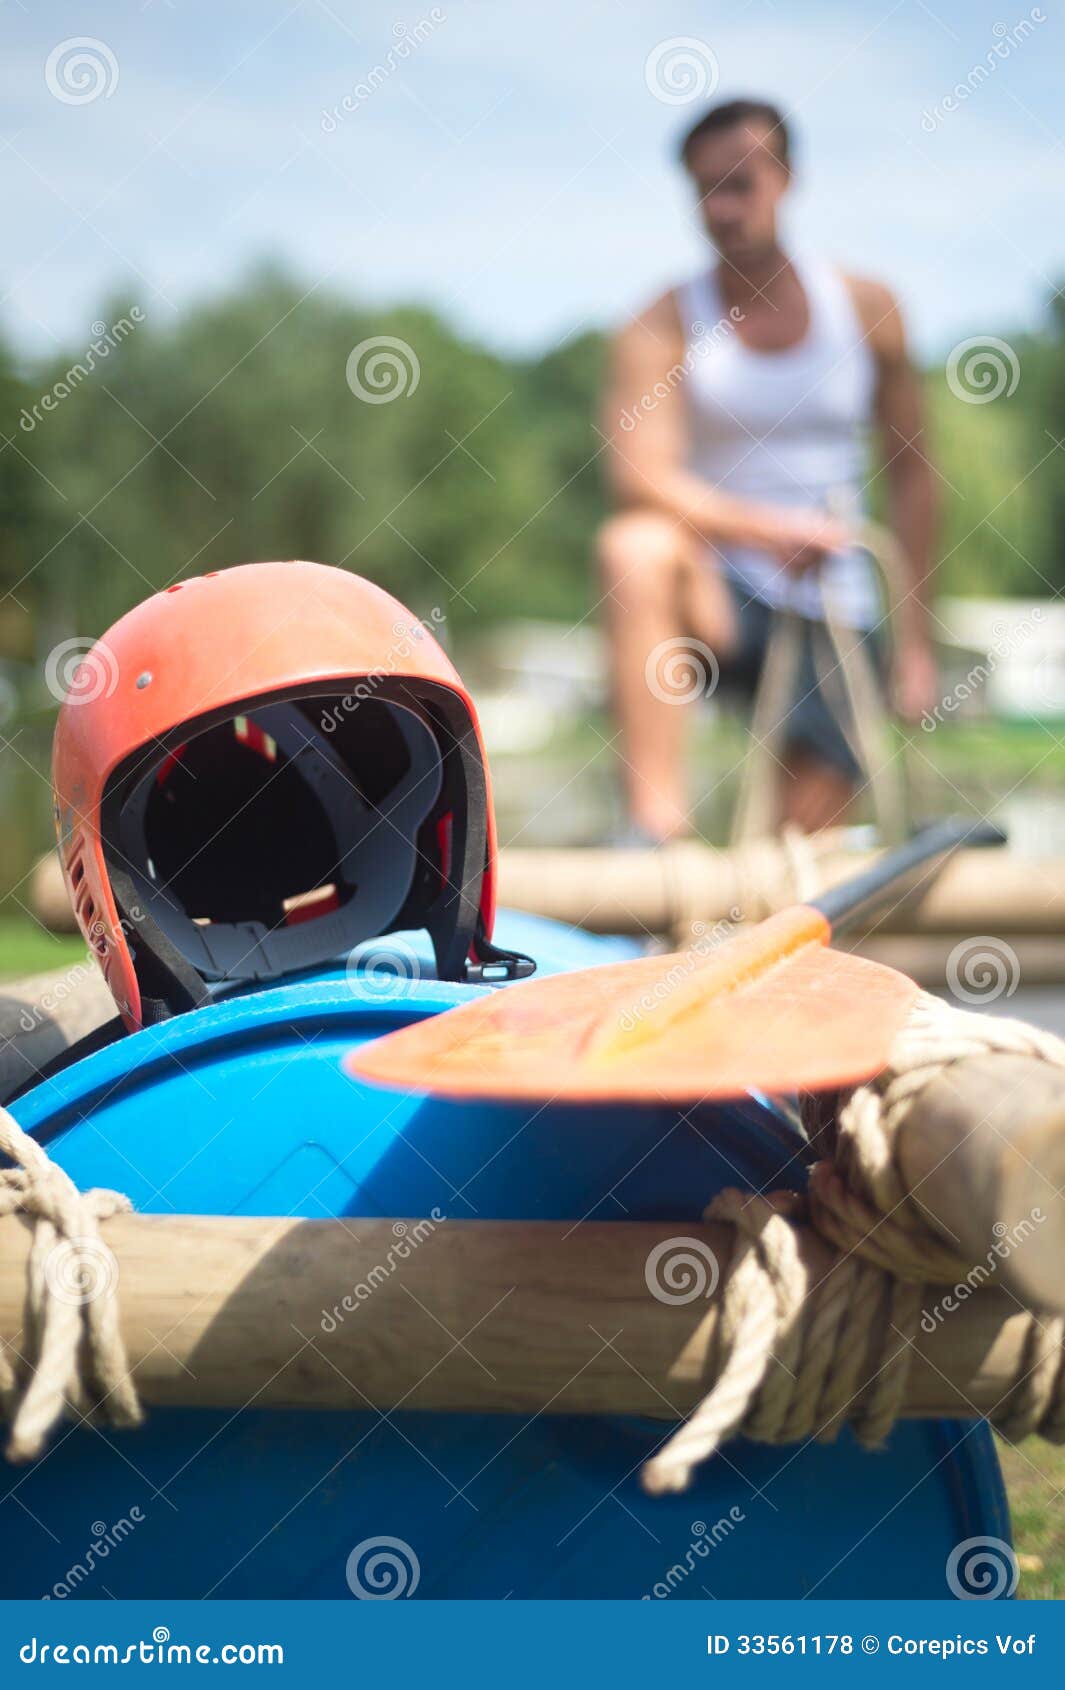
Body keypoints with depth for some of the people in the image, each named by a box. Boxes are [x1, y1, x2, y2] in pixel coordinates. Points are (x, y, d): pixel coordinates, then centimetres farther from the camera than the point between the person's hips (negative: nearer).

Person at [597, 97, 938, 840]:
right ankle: (658, 821, -38)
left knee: (805, 837, -14)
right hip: (721, 600, -1)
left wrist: (914, 639, 5)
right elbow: (641, 477, -19)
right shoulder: (664, 325, -4)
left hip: (838, 616, 2)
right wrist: (766, 529, -35)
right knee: (636, 546, -36)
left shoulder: (866, 308, 5)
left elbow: (912, 473, 9)